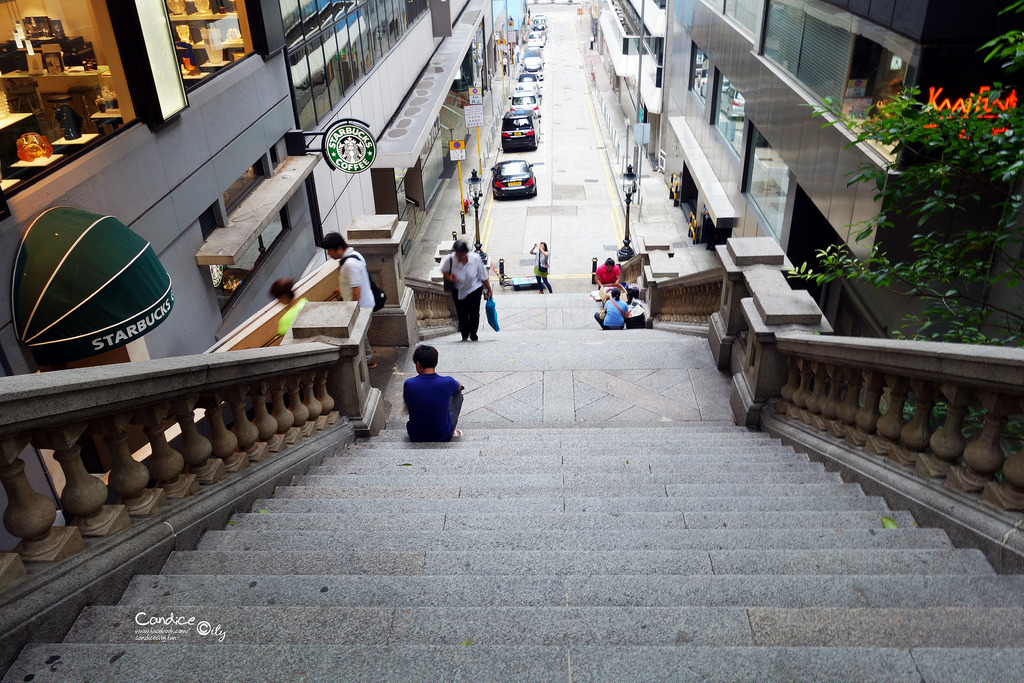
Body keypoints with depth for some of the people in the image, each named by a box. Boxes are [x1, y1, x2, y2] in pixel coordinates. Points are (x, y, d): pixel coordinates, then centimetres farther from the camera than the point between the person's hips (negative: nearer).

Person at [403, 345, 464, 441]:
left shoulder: (408, 384, -17)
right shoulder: (447, 382, -18)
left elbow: (407, 409, 3)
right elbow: (459, 386, 9)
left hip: (415, 437, 1)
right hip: (443, 437, -1)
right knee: (457, 394, 20)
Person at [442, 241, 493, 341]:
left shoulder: (475, 259, -19)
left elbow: (483, 276, -6)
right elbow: (444, 271, -1)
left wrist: (489, 290, 2)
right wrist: (449, 278, -24)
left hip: (474, 289, -1)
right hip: (458, 291, 1)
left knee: (474, 313, -2)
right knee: (462, 314, 6)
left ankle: (473, 336, 19)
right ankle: (464, 336, 29)